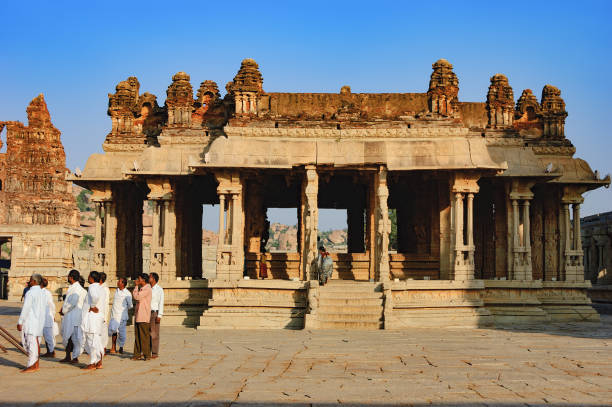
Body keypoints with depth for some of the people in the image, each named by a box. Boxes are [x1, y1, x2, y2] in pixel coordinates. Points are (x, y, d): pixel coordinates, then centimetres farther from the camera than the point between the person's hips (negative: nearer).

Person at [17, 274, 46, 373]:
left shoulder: (30, 293, -12)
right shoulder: (42, 293, 12)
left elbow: (25, 309, -15)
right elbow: (44, 309, 15)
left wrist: (20, 322, -11)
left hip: (30, 321, -8)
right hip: (39, 322, 8)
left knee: (31, 343, -6)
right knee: (35, 343, 13)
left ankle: (31, 366, -4)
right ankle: (36, 364, 16)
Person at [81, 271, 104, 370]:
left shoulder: (92, 287, -13)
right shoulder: (100, 288, 16)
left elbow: (95, 296, -33)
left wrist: (92, 306, -20)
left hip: (92, 316, -9)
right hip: (99, 316, 9)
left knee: (91, 341, -4)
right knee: (97, 341, 14)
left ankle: (92, 364, 0)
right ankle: (99, 363, 17)